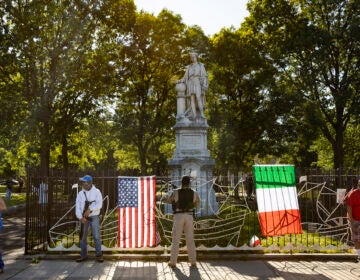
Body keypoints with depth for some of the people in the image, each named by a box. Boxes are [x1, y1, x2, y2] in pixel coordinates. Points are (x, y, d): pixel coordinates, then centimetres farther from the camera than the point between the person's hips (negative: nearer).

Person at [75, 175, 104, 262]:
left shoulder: (96, 191, -1)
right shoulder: (80, 194, 7)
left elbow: (99, 204, -12)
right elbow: (77, 207, 0)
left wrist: (90, 210, -22)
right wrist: (81, 217, -13)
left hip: (94, 217, -3)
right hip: (83, 218, 3)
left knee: (96, 236, -3)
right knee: (83, 237, 6)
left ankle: (99, 255, 5)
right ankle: (83, 255, 15)